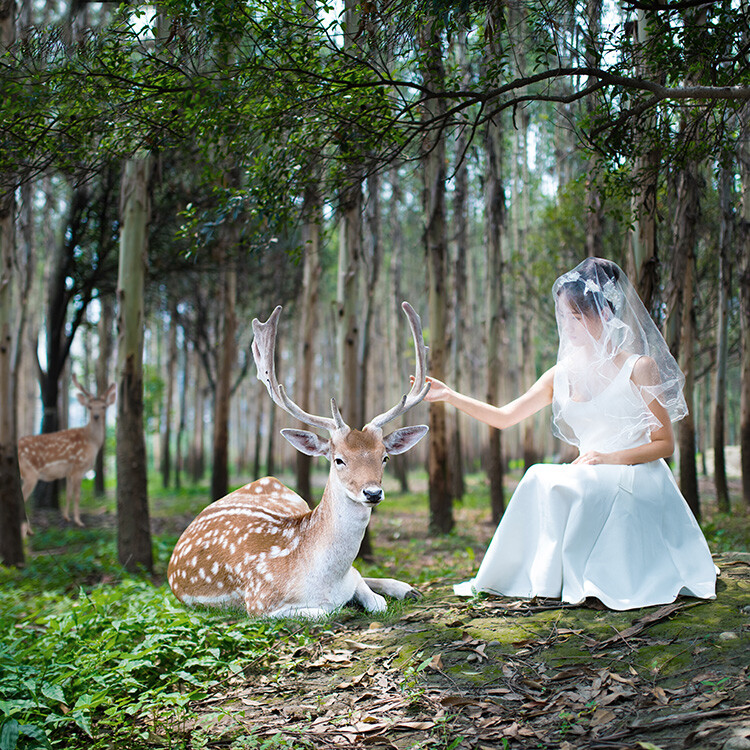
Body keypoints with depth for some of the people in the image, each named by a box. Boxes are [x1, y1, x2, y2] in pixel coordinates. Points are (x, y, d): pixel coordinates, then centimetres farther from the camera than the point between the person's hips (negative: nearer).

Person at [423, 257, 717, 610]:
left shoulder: (638, 368, -4)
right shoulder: (563, 375, 10)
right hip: (591, 484, 4)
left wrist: (610, 458, -17)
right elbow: (504, 416, 9)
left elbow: (665, 443, -3)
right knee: (539, 479, -25)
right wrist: (450, 395, -2)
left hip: (635, 482, -4)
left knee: (546, 482, -27)